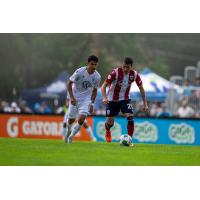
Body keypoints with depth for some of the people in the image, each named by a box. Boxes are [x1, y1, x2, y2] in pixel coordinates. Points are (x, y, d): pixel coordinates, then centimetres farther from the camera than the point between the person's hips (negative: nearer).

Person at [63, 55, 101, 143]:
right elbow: (69, 83, -11)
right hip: (75, 98, -1)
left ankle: (71, 136, 2)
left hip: (86, 99, 1)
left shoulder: (97, 77, -9)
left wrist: (92, 104, 4)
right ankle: (68, 131, 38)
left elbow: (94, 90, 6)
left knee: (82, 118, -17)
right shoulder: (79, 72, -20)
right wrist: (71, 97, -20)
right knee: (71, 119, 3)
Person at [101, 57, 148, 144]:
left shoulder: (135, 75, -15)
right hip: (112, 100, -2)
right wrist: (104, 97, -41)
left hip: (125, 99, 2)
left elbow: (141, 88, 0)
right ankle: (107, 132, 42)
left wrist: (145, 104, -1)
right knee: (110, 123, 5)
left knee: (130, 117, -21)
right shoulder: (115, 72, -25)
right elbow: (104, 85, -24)